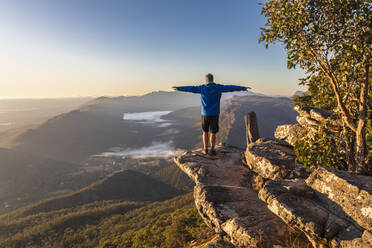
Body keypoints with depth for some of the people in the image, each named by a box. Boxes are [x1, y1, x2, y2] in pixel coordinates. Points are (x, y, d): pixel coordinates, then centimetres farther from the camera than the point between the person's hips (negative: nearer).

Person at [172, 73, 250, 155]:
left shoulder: (202, 88, -2)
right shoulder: (218, 87, -2)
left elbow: (190, 88, 4)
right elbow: (231, 87, 3)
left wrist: (178, 88, 15)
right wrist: (243, 88, 12)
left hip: (205, 114, 1)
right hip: (215, 114, 0)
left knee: (205, 132, 15)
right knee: (213, 133, 7)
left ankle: (205, 149, 14)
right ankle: (212, 150, 4)